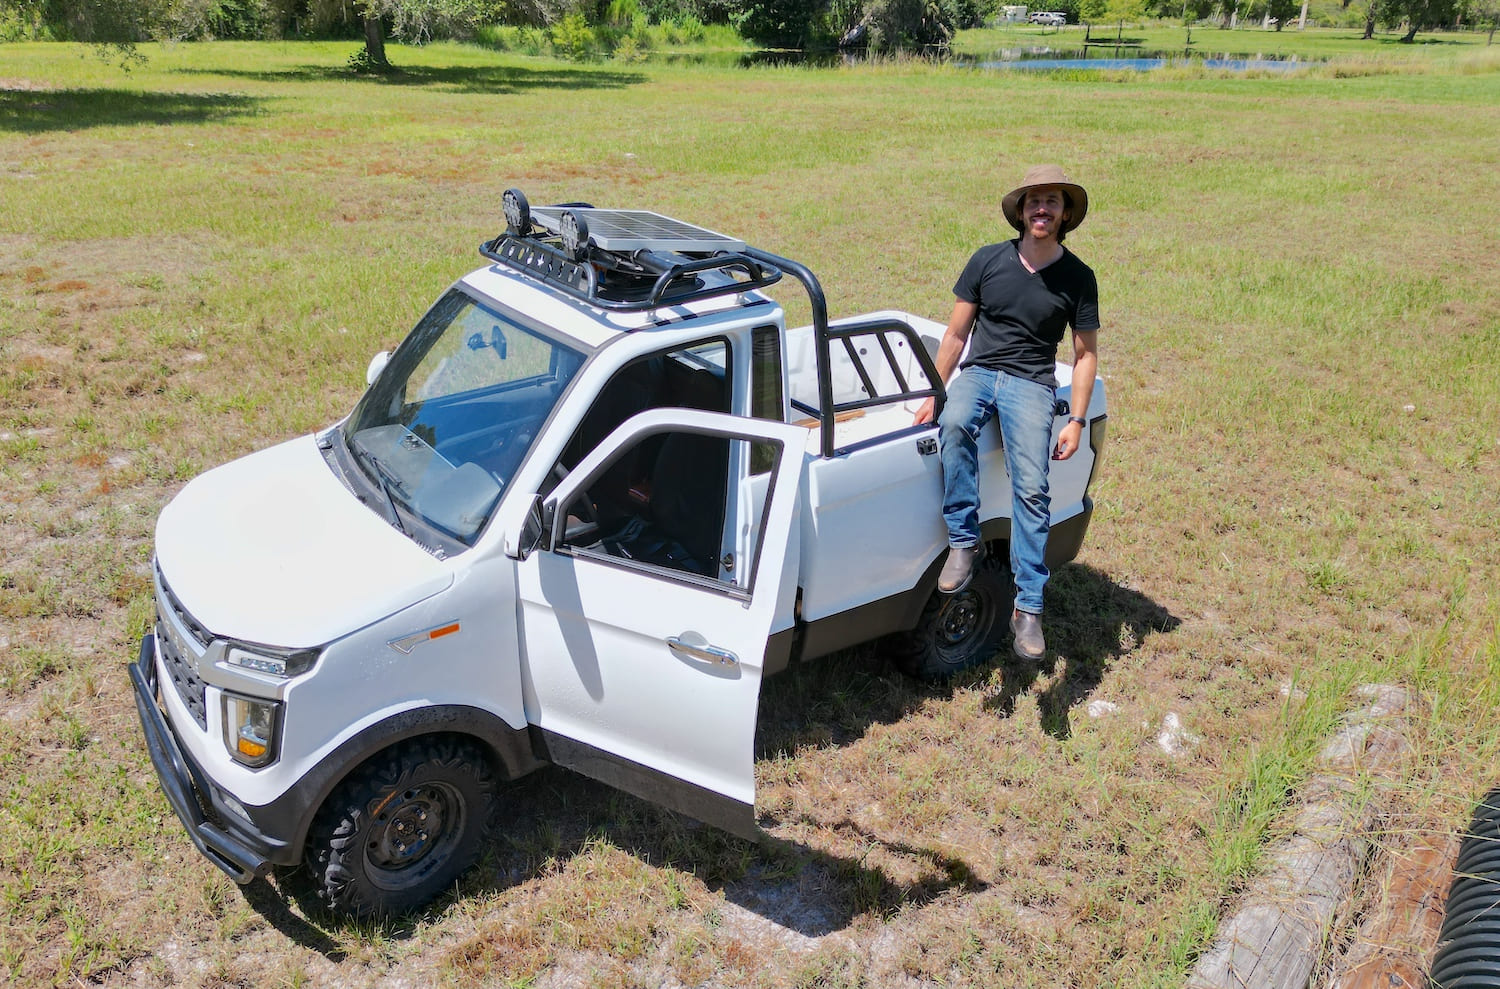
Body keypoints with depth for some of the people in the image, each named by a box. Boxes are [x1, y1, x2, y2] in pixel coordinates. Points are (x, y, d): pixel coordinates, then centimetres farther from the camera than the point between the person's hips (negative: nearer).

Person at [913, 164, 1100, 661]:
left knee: (1031, 488, -22)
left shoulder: (1078, 278, 4)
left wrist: (1077, 420, -2)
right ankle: (964, 542, -25)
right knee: (953, 424, -36)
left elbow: (1086, 353, 8)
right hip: (978, 372, 1)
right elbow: (956, 333, 8)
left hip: (1031, 383, -1)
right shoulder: (987, 260, 5)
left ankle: (1028, 608, -18)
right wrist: (932, 395, 2)